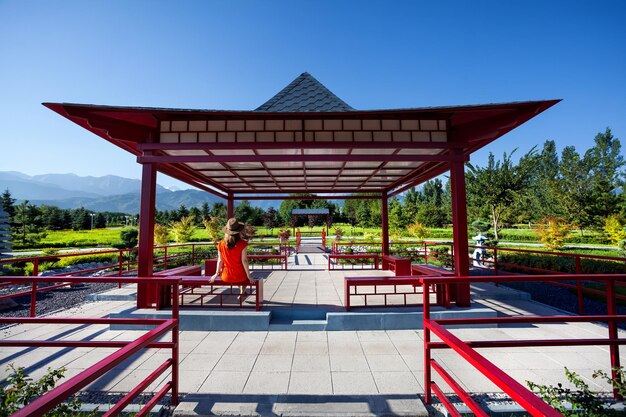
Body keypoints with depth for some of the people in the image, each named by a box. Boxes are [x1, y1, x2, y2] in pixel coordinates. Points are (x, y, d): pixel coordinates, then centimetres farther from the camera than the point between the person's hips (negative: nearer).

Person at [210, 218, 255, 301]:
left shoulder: (221, 244, -8)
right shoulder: (242, 244, -17)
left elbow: (220, 260, -1)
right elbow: (244, 261, -15)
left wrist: (217, 273, 13)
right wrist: (249, 276, -6)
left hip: (226, 277, 3)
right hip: (240, 277, -3)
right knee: (245, 277, 34)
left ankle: (241, 292, 48)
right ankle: (241, 294, 28)